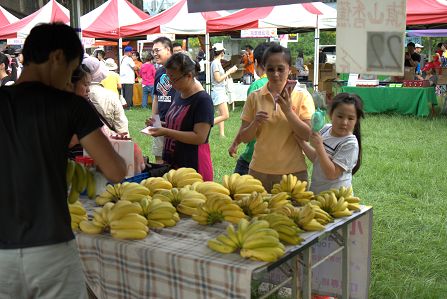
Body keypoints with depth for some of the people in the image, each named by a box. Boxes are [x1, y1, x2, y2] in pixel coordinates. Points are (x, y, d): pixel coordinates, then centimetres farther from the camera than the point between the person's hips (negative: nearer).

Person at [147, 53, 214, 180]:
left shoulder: (203, 100, -16)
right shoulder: (179, 94, 9)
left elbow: (199, 137, -21)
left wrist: (166, 132, -22)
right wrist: (160, 125, 4)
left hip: (193, 166, -8)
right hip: (172, 162, 8)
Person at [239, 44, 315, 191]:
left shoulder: (302, 96, -3)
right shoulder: (254, 97, 2)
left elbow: (309, 135, -8)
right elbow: (244, 138, 3)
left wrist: (288, 111, -19)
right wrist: (255, 123, -16)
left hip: (293, 171, -1)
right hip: (259, 171, 1)